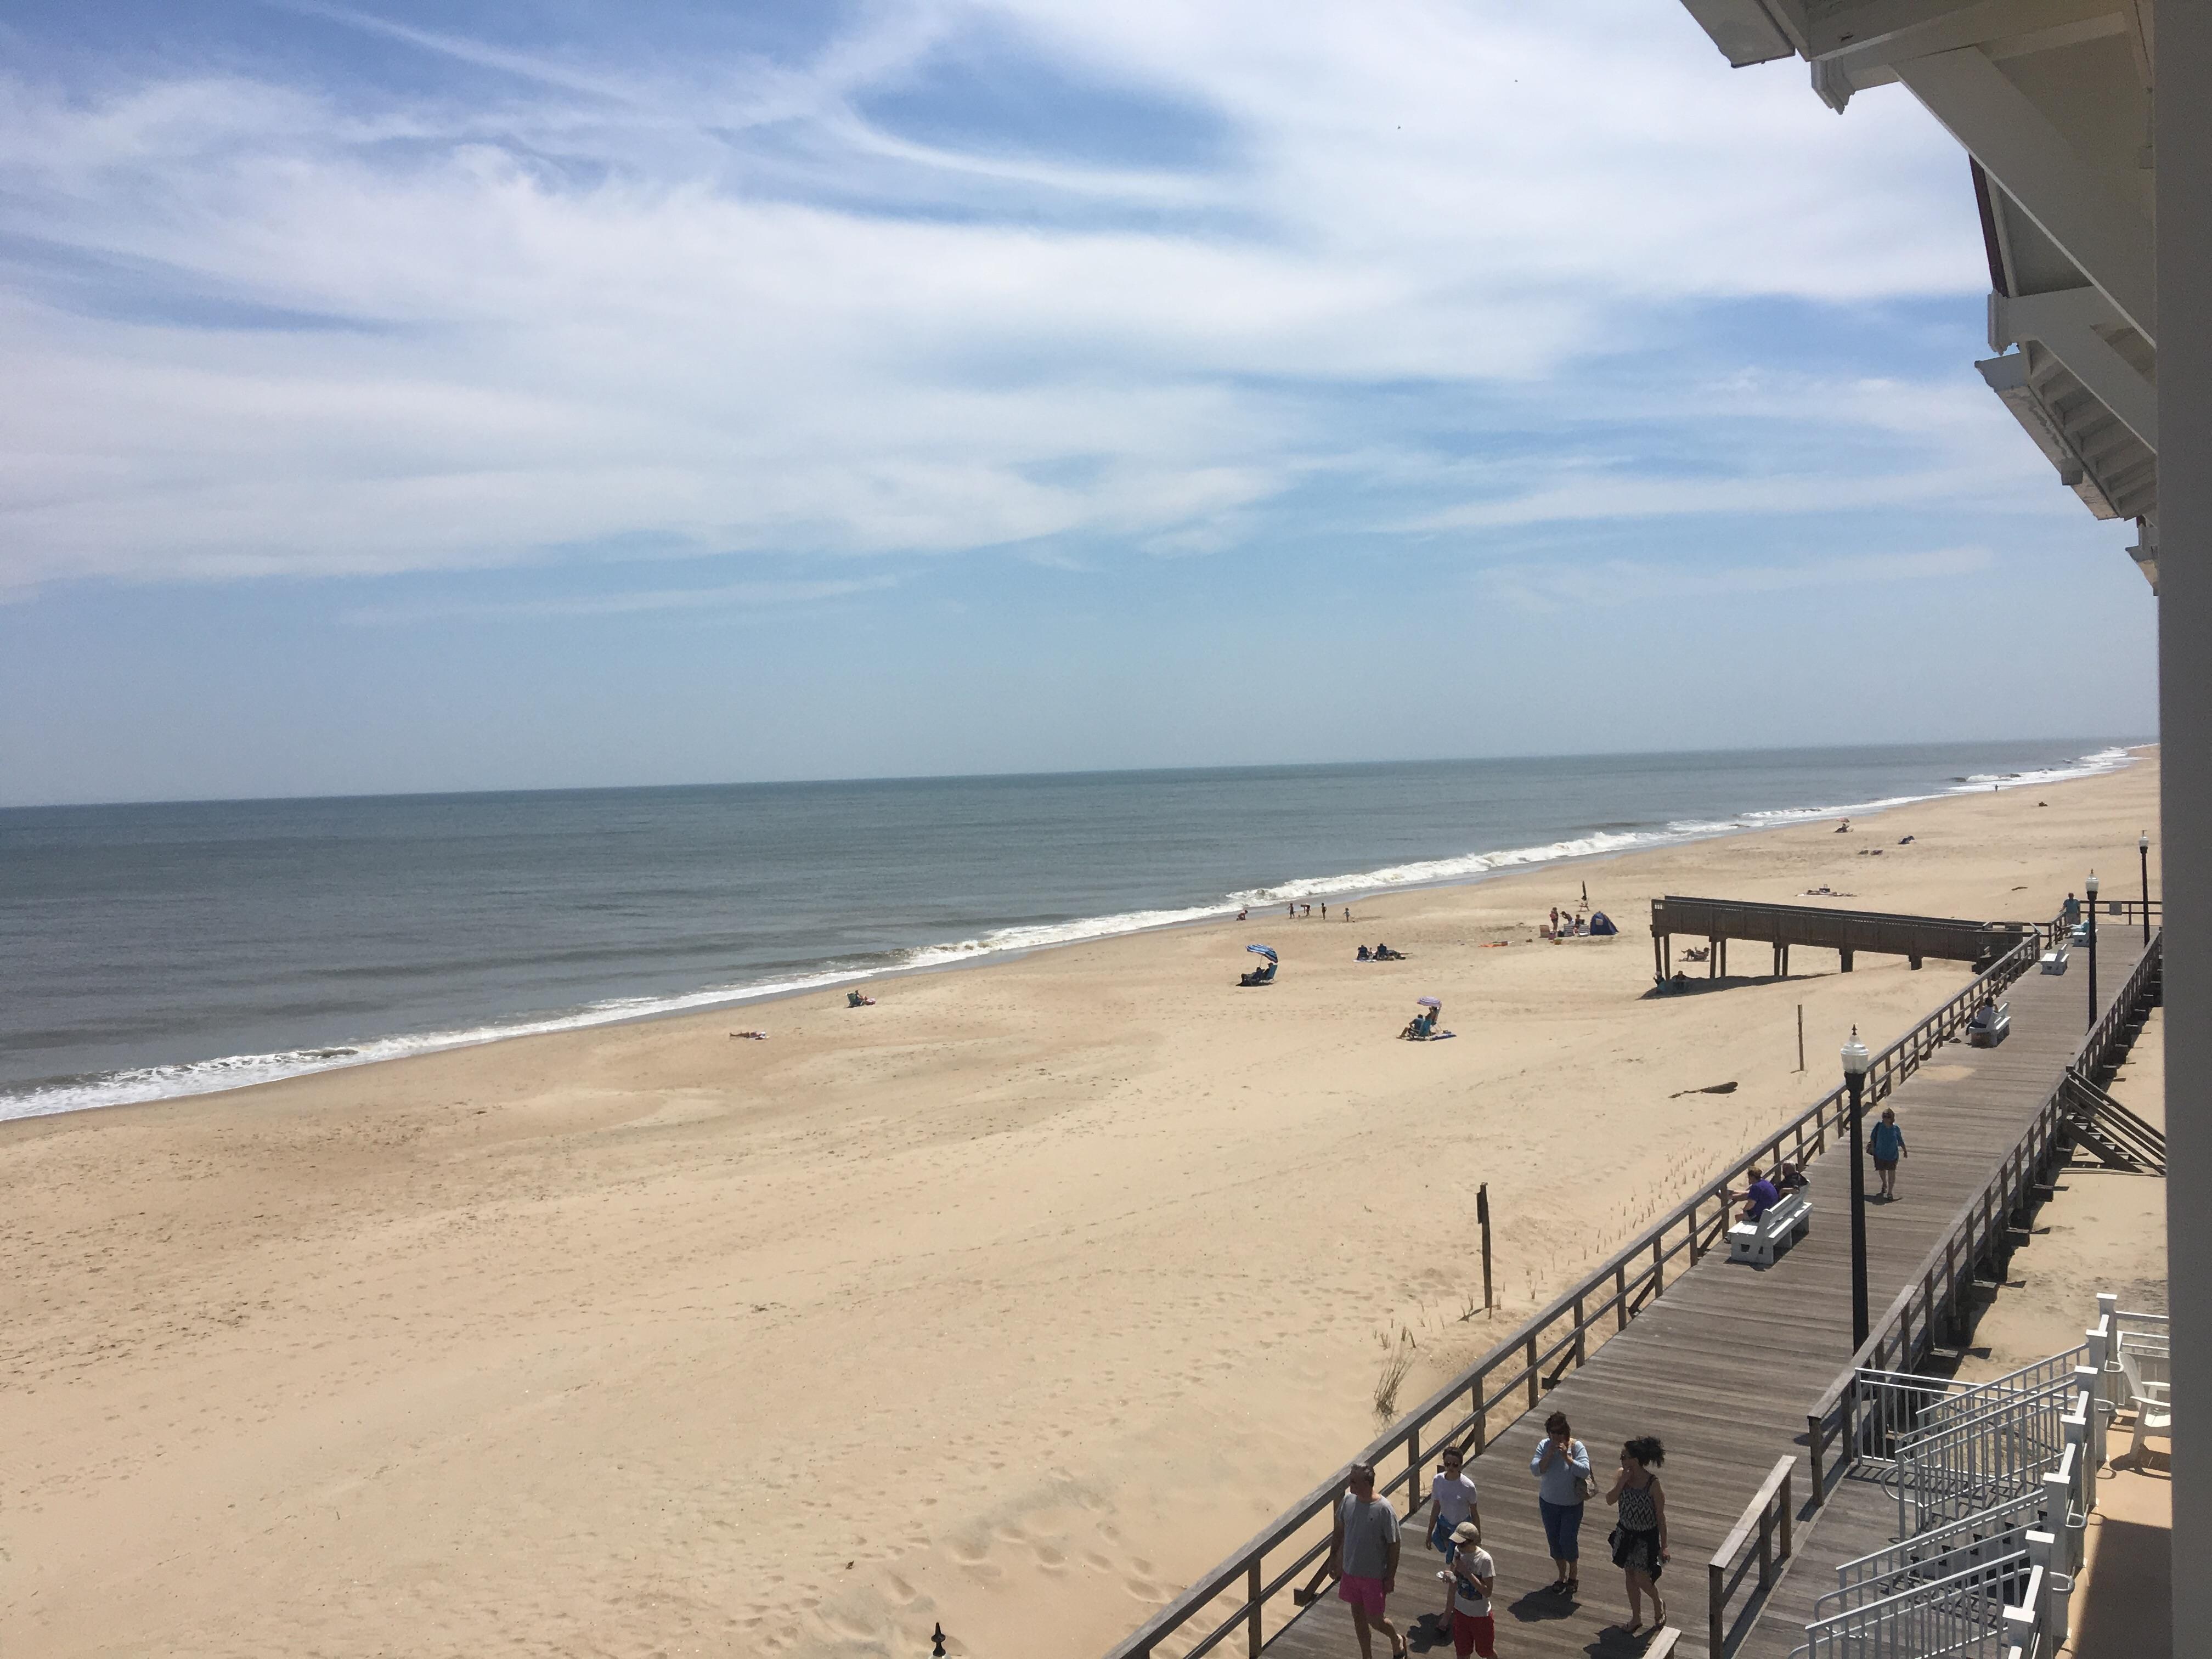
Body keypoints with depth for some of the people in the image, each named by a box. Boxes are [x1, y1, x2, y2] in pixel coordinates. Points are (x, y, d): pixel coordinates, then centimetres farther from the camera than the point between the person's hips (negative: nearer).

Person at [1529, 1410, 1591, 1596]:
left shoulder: (1577, 1447, -16)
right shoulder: (1545, 1446, -10)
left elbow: (1584, 1471, -27)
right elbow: (1535, 1470, -18)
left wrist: (1567, 1457, -33)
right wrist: (1549, 1454, -27)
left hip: (1572, 1505, -3)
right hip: (1549, 1503, 3)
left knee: (1568, 1541, -1)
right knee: (1554, 1541, 13)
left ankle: (1573, 1575, 25)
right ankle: (1562, 1576, 34)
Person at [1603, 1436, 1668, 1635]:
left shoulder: (1653, 1484, -24)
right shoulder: (1622, 1475, -10)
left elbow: (1661, 1517, -15)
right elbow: (1610, 1500, -18)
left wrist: (1664, 1546, -10)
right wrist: (1622, 1482, -29)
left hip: (1646, 1537, -5)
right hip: (1626, 1533, 5)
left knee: (1641, 1579, 2)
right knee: (1630, 1575, 16)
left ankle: (1658, 1604, 34)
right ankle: (1636, 1618, 33)